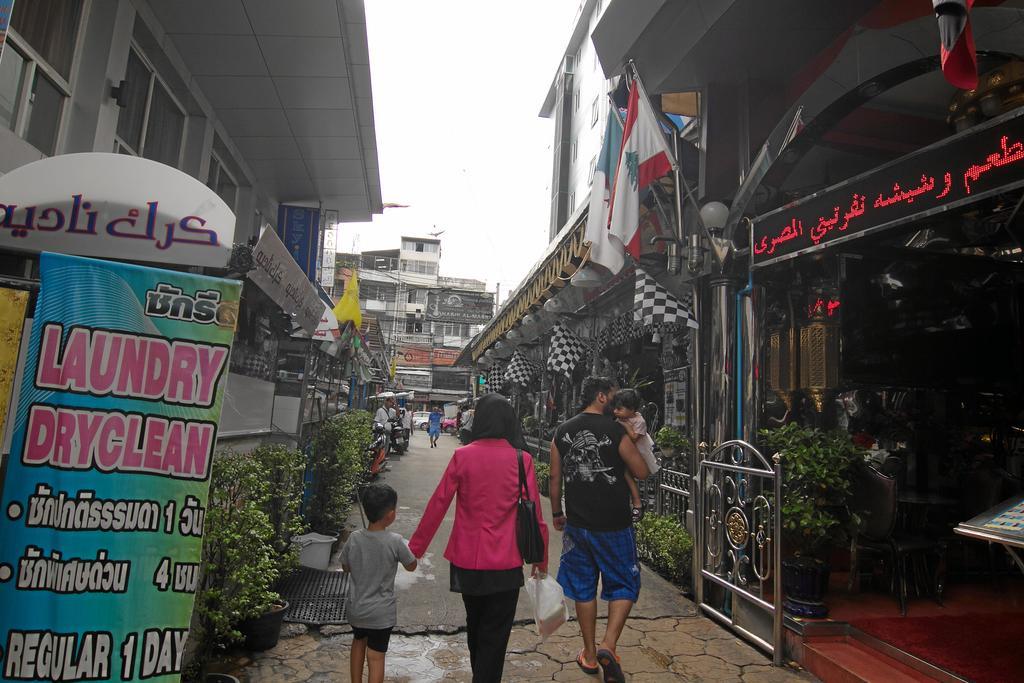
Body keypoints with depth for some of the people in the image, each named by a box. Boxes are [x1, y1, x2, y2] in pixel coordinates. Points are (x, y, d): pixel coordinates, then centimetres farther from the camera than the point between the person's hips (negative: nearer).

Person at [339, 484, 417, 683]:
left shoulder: (354, 538, -12)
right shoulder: (395, 541, -21)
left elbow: (346, 567, 4)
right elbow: (411, 567, -5)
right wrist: (405, 549, 11)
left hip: (356, 608, 4)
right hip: (382, 612, -4)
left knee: (358, 642, 28)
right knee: (376, 657, 7)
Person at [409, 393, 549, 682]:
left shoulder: (462, 456, -8)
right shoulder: (522, 460, -9)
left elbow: (437, 505, -6)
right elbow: (535, 516, -6)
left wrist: (415, 548, 5)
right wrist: (542, 559, 8)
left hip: (467, 561, 2)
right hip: (505, 563, -2)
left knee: (474, 626, 26)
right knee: (495, 634, 13)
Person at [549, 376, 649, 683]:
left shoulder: (562, 432, 1)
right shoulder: (615, 430, -13)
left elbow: (555, 477, 6)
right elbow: (641, 472, -7)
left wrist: (556, 513, 17)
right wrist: (634, 443, 8)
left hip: (577, 523, 4)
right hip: (613, 525, -4)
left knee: (583, 588, 16)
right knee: (624, 585, 13)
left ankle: (590, 654, 27)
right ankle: (608, 645, -1)